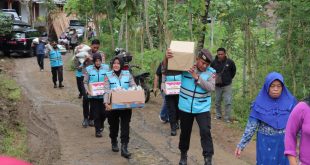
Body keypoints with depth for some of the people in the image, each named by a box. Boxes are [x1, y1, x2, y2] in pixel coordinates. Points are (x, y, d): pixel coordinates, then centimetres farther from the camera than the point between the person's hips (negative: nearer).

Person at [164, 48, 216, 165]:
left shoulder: (211, 72, -6)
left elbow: (211, 87, -21)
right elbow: (166, 70, -6)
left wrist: (197, 77, -26)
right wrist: (166, 59, -26)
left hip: (202, 109, -1)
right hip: (185, 107, 1)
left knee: (205, 132, -9)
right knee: (185, 132, 15)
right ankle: (183, 155, 36)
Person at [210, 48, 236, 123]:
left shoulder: (230, 62, -11)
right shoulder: (214, 62, -9)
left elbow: (233, 71, 9)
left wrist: (229, 78, 9)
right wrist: (214, 79, 1)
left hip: (227, 85, -2)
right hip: (218, 86, 2)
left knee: (228, 102, -6)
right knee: (217, 102, 13)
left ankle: (227, 118, 1)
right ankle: (218, 115, 29)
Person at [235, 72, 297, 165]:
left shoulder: (289, 101, -5)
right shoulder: (260, 103, -8)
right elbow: (251, 125, -6)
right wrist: (241, 144, -10)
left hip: (284, 143, 1)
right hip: (265, 143, -1)